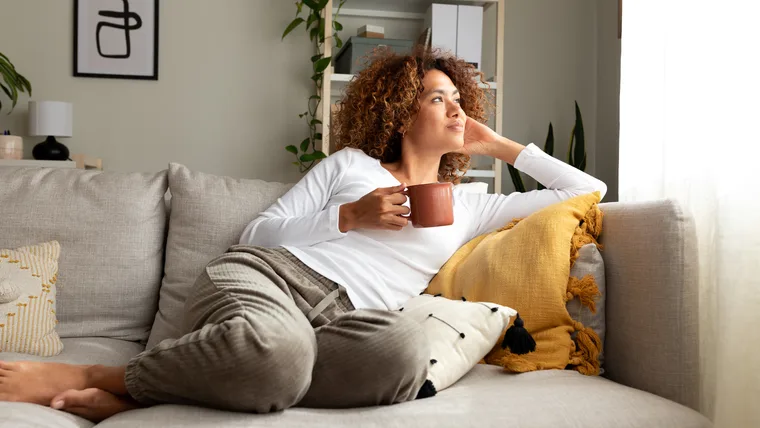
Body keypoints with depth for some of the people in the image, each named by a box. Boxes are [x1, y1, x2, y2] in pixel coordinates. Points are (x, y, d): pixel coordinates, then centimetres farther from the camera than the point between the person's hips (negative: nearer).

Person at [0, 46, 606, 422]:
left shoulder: (470, 208, 24)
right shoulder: (350, 163, 20)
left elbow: (590, 190, 27)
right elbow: (260, 231, 13)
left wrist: (497, 145, 26)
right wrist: (351, 216, 1)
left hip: (341, 317, 2)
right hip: (266, 275, -2)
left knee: (405, 351, -39)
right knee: (276, 349, -43)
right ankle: (87, 376, -21)